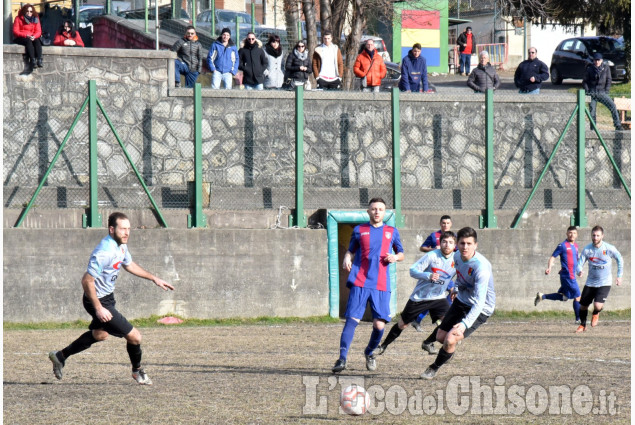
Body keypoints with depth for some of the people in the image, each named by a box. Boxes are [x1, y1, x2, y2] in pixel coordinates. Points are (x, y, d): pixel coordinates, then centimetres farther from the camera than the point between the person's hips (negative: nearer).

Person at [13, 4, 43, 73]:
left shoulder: (35, 19, 9)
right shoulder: (18, 19, -1)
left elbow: (38, 31, 4)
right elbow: (15, 32, -7)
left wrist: (34, 36, -19)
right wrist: (26, 36, -21)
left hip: (32, 38, 3)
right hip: (20, 38, -3)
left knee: (37, 41, -30)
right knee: (28, 41, -36)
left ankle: (39, 60, -45)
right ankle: (33, 61, -50)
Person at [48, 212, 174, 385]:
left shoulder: (121, 245, 1)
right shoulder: (105, 252, -30)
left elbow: (129, 265, 22)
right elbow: (87, 281, -29)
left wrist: (154, 279, 22)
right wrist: (99, 309, -28)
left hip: (108, 297, 11)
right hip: (99, 301, -11)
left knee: (100, 334, 32)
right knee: (134, 336, -8)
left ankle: (61, 356, 45)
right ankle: (137, 371, 19)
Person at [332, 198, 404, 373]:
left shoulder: (392, 232, 14)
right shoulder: (359, 230, 12)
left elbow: (401, 254, 22)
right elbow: (351, 251, 18)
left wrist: (395, 257, -1)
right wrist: (347, 260, -5)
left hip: (382, 286, 1)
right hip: (360, 283, -1)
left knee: (379, 324, -3)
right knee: (352, 320, -14)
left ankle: (369, 353, 25)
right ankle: (342, 358, -18)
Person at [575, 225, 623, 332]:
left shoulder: (609, 249, -12)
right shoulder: (587, 249, -6)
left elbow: (620, 259, 5)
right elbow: (580, 263, -2)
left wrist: (619, 276, 5)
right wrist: (579, 271, -26)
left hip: (604, 283, -3)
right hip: (590, 283, 3)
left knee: (597, 306, -21)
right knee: (583, 306, 7)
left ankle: (596, 315, 18)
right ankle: (582, 325, 36)